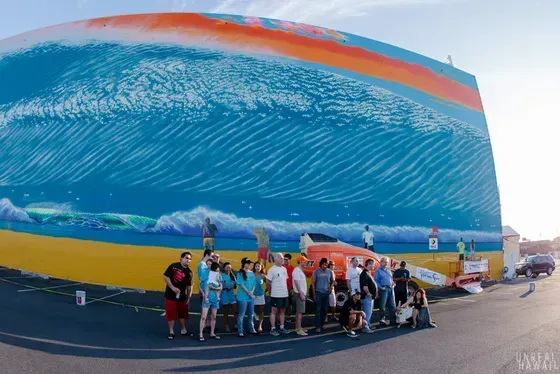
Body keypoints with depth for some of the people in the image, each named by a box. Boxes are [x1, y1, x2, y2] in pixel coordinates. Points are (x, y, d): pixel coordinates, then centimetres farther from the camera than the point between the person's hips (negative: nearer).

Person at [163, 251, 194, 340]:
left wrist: (189, 297, 4)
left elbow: (189, 286, 7)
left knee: (182, 314, 13)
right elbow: (166, 276, -12)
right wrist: (172, 287, -20)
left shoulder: (189, 272, 3)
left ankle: (183, 330, 29)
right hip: (171, 294, -4)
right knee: (171, 314, 0)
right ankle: (171, 332, 11)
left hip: (182, 296, 4)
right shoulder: (173, 266, -10)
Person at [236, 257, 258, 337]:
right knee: (242, 314, -3)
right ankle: (240, 331, 0)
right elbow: (241, 285, -12)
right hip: (243, 297, -6)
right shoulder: (240, 273, -8)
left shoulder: (252, 273, 10)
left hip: (251, 297, 6)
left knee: (251, 314, 13)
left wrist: (252, 292, -6)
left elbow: (254, 284, 10)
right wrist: (249, 293, -13)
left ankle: (251, 329, 23)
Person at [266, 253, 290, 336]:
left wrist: (286, 290, 9)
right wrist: (270, 292, -1)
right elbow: (268, 282, -8)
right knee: (274, 311, 1)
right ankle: (273, 329, 7)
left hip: (285, 294, 7)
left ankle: (281, 328, 21)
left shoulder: (284, 269, 9)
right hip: (276, 295, -7)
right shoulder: (272, 269, -12)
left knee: (282, 311, 13)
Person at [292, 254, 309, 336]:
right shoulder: (296, 271, -15)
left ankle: (298, 327, 19)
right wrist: (301, 294, -23)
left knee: (298, 311, 13)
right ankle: (299, 330, -11)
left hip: (302, 294, 10)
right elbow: (297, 283, -21)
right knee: (300, 312, -11)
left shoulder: (301, 271, 16)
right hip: (299, 294, -10)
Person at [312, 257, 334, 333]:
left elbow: (332, 281, 18)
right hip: (318, 292, -4)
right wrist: (314, 294, -6)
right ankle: (318, 326, -5)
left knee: (324, 310, 9)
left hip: (326, 293, 4)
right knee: (318, 310, -5)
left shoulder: (329, 272, 4)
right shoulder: (316, 271, -5)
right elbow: (313, 283, -3)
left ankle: (321, 324, 21)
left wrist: (330, 288, 1)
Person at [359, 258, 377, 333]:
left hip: (371, 296, 11)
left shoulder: (369, 273, 15)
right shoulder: (364, 274, -18)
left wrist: (376, 293, 19)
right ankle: (365, 327, -2)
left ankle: (368, 325, 28)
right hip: (367, 296, -11)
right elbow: (364, 286, -25)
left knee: (370, 312, 18)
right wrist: (368, 294, -18)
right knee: (367, 312, -7)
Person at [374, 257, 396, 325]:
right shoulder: (378, 271, -3)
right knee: (382, 305, -3)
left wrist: (393, 284, 5)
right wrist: (381, 287, -16)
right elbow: (376, 281, -8)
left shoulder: (388, 270, 17)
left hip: (390, 289, 7)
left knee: (392, 305, 8)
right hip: (384, 289, -7)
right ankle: (382, 319, 6)